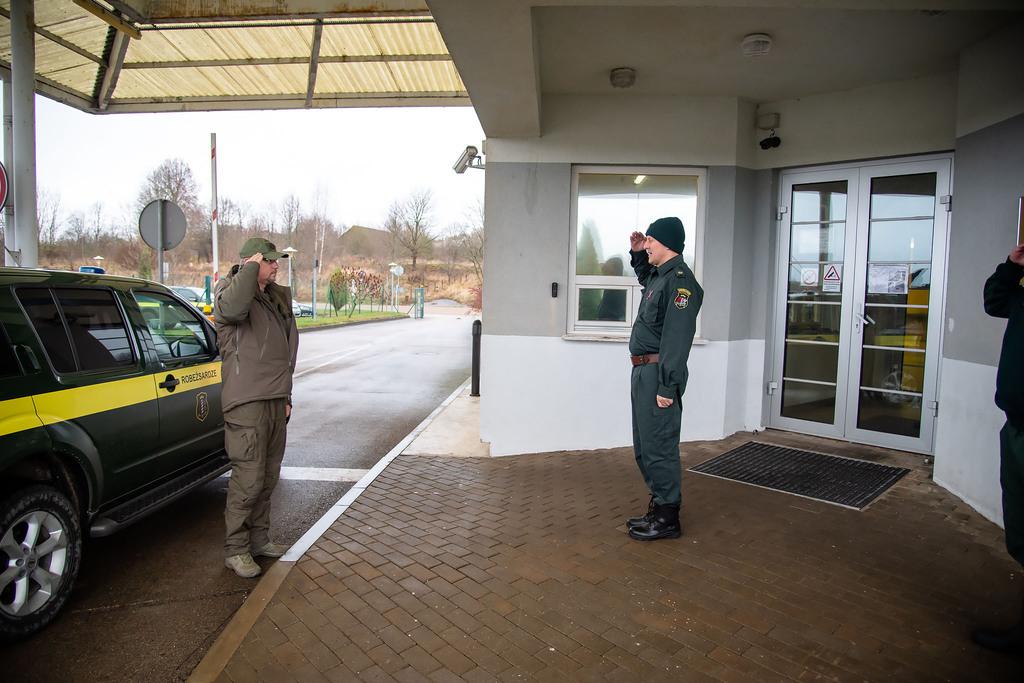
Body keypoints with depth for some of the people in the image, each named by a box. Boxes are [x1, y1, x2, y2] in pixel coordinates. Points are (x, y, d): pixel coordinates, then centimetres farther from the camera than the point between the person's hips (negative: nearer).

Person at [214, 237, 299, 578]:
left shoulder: (278, 298, 17)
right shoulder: (232, 291, -7)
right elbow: (233, 307, -36)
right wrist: (251, 267, -21)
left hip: (275, 400, 8)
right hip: (246, 402, -8)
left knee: (268, 476, 15)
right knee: (248, 478, -5)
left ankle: (259, 538, 29)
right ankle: (235, 549, 10)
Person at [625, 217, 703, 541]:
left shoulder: (680, 280, -15)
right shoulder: (658, 275, 15)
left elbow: (677, 338, -22)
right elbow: (644, 275, 43)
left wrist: (667, 386, -25)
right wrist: (637, 253, 23)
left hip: (658, 374, -10)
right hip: (642, 371, 10)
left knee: (659, 448, -3)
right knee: (644, 447, 16)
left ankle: (667, 519, 10)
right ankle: (659, 508, 29)